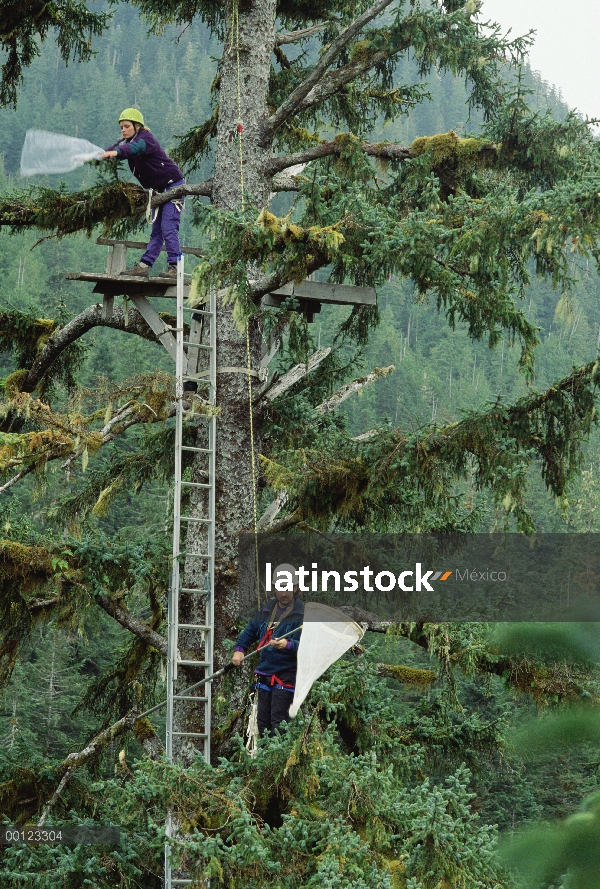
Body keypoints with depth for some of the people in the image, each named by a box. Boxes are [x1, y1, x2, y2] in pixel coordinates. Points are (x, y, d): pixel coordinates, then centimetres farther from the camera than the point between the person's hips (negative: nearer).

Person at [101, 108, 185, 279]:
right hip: (160, 190, 9)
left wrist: (116, 152, -61)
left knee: (168, 228, -15)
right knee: (156, 231, 5)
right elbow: (108, 153, -5)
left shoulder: (146, 139, -19)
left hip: (173, 185, -9)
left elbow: (134, 148, -41)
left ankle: (174, 267, -17)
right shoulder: (126, 142, 9)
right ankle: (144, 266, 2)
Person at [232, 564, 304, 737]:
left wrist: (288, 645, -36)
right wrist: (239, 649, 8)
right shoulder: (267, 609, 14)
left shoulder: (303, 613, -8)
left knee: (278, 721, -13)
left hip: (286, 675, -7)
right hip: (264, 674, 7)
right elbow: (250, 630, 25)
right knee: (263, 720, 10)